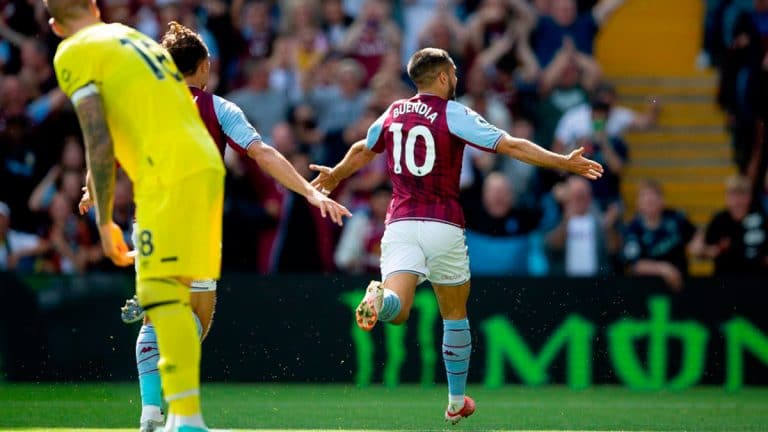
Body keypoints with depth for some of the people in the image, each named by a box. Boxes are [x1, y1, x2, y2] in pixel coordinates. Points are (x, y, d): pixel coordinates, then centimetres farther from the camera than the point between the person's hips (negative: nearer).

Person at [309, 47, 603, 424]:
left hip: (400, 224, 2)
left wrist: (334, 175, 50)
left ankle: (379, 298, -49)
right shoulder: (454, 114, -3)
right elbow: (511, 146, -10)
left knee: (397, 309, -12)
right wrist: (565, 163, -6)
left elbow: (361, 151, 30)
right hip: (443, 226, -2)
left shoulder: (393, 113, 12)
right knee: (455, 316, 15)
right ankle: (457, 401, 23)